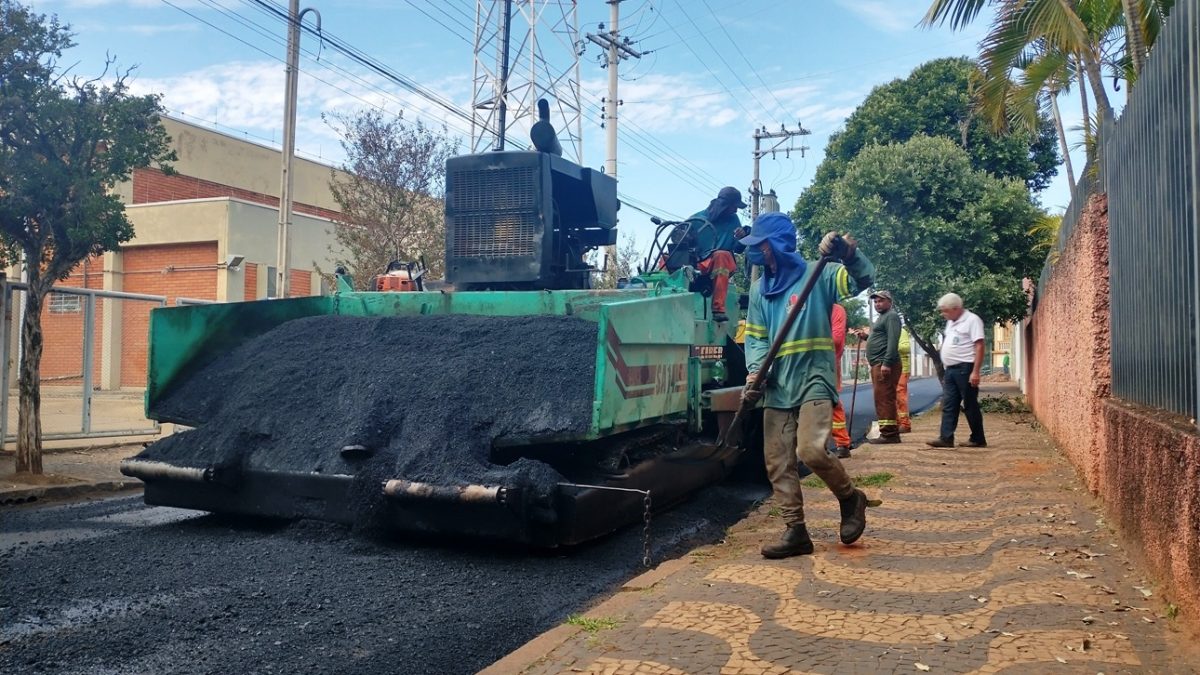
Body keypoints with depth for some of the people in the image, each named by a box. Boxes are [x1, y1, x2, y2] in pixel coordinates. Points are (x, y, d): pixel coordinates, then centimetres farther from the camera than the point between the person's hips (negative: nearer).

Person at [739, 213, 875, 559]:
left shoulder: (818, 275, -1)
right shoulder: (760, 289, 14)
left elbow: (864, 278, -13)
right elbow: (755, 337, 11)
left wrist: (846, 252, -33)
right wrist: (754, 371, -6)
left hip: (813, 381, -6)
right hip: (776, 387, 6)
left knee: (812, 451, -19)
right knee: (777, 463, 3)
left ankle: (850, 498, 9)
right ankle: (795, 530, 13)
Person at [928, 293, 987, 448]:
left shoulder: (972, 320, -10)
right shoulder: (951, 322, 17)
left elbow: (979, 346, -15)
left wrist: (975, 371, -21)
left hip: (965, 369, -8)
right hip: (951, 369, 8)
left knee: (970, 406, -1)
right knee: (948, 405, 4)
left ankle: (978, 439, 8)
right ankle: (946, 438, 4)